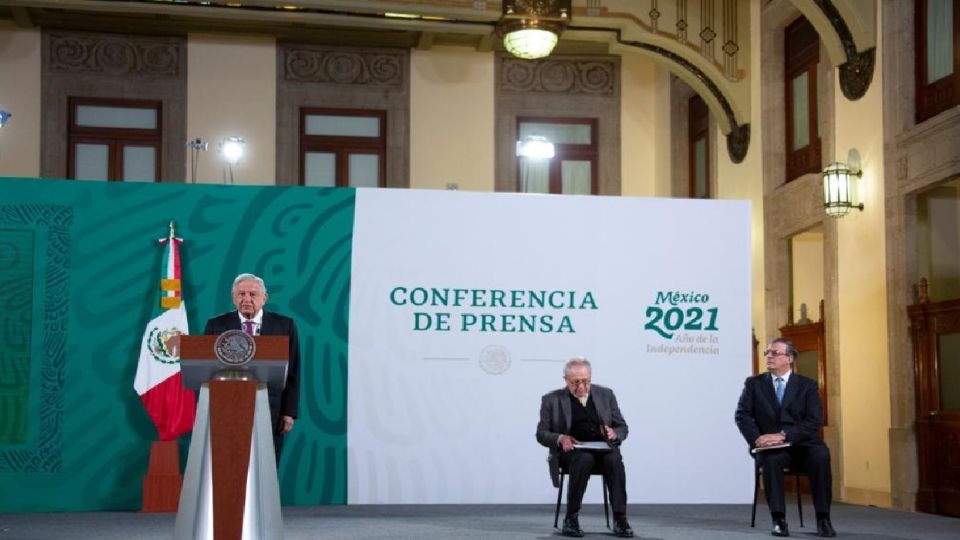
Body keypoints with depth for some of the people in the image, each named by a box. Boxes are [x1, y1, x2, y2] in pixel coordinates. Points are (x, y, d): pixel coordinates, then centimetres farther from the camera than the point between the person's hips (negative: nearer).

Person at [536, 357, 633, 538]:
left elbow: (622, 427, 12)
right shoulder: (552, 400, 5)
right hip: (570, 450, -2)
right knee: (585, 459, -37)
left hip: (602, 447, 2)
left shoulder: (605, 394, 11)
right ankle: (571, 518, -28)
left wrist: (614, 434, -12)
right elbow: (541, 434, 5)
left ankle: (620, 519, -32)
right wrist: (560, 439, -17)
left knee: (614, 459, -33)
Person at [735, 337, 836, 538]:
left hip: (802, 444, 0)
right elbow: (742, 415, 3)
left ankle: (823, 519, -23)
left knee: (820, 455, -32)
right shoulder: (754, 383, 13)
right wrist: (757, 439, -16)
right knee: (770, 458, -36)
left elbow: (814, 421, -3)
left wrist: (783, 435, -18)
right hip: (770, 446, 0)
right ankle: (779, 520, -30)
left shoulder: (807, 385, 9)